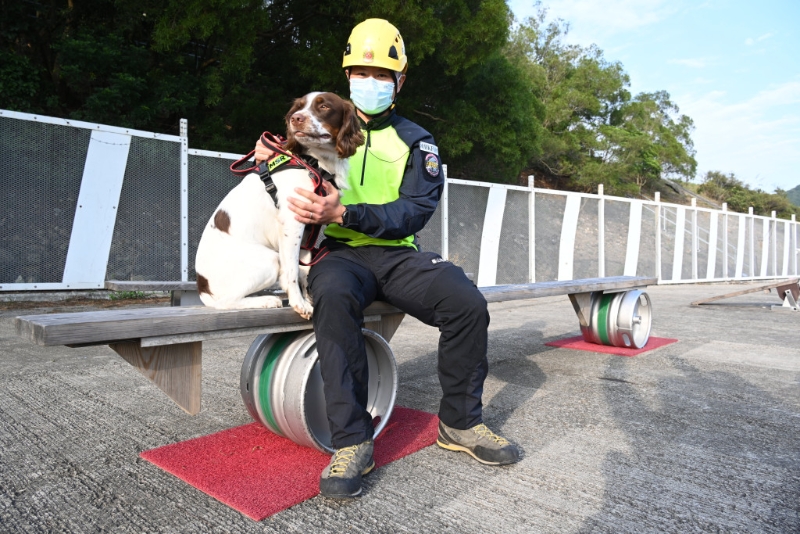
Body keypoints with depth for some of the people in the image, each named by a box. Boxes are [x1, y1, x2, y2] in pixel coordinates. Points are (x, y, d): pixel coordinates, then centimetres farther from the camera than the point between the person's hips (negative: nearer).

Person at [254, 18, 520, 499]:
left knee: (467, 301, -24)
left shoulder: (416, 142, 11)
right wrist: (270, 153, -5)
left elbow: (415, 211, -6)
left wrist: (345, 213, -22)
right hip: (340, 253, -1)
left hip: (397, 255, 2)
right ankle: (352, 440, -29)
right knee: (335, 296, -38)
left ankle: (460, 422, -3)